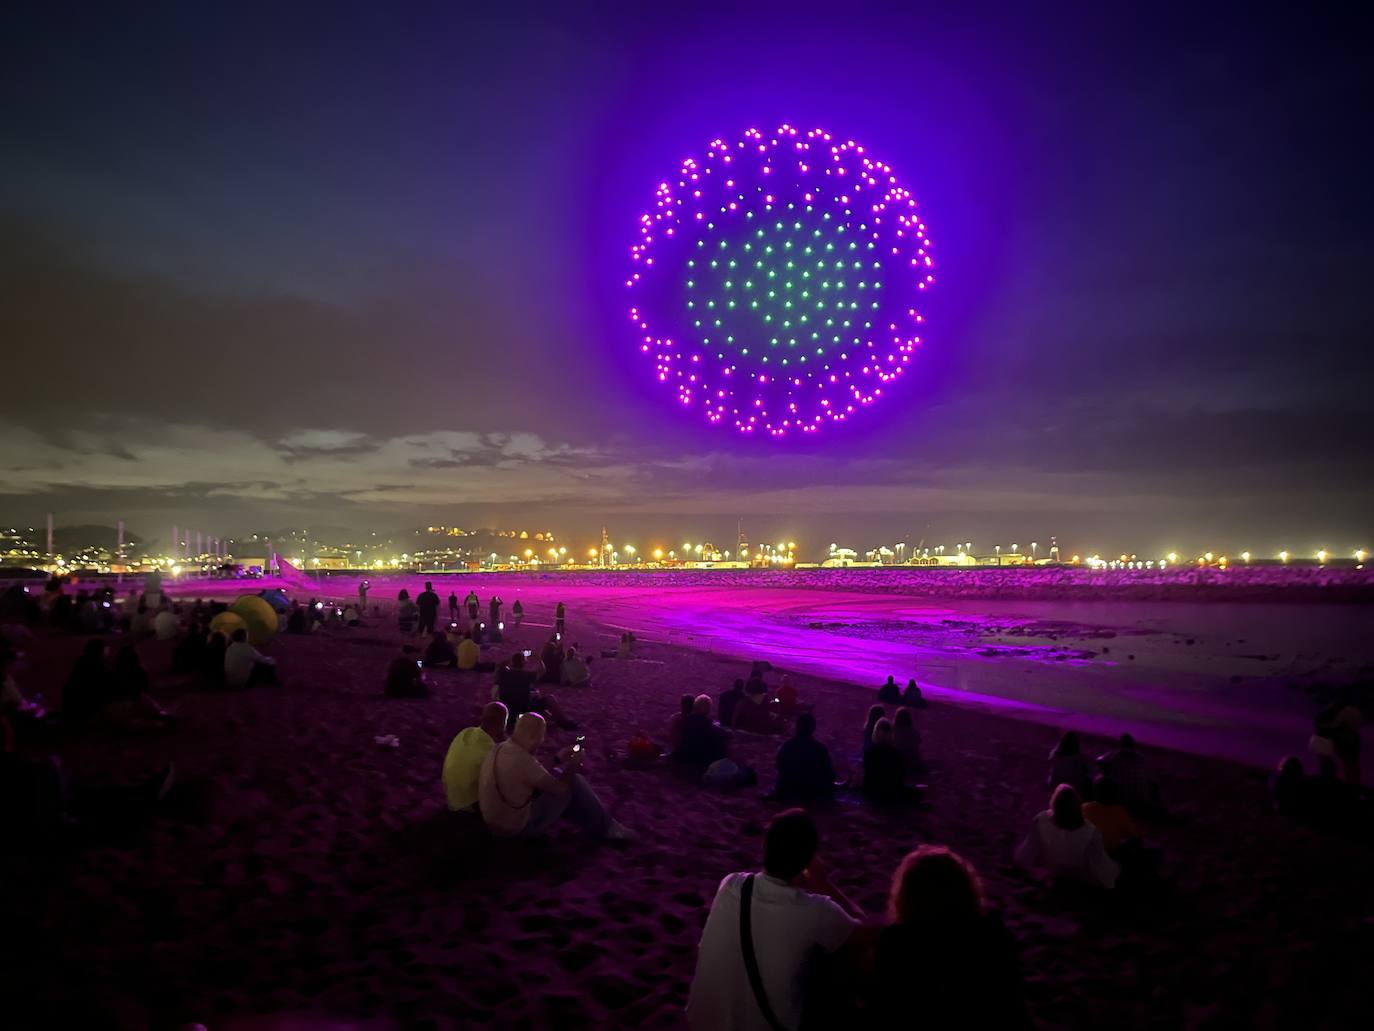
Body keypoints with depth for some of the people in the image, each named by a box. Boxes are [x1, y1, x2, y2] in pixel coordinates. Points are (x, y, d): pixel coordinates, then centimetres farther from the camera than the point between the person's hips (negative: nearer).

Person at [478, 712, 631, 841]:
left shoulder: (502, 748, 0)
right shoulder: (521, 759, -28)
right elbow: (559, 788, -19)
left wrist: (559, 759, 13)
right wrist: (572, 765, -2)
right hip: (517, 827, -9)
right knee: (574, 782, -4)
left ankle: (595, 824, 29)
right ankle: (605, 828, 13)